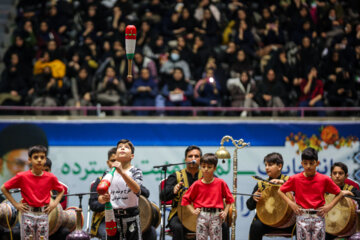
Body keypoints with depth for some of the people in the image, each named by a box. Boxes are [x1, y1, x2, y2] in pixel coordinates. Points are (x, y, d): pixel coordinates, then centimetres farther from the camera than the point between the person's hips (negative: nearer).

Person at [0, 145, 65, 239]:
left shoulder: (51, 178, -1)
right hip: (28, 215, -2)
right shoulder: (22, 177, -6)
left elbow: (61, 190, 18)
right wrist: (15, 204, -2)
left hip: (43, 214, 2)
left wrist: (55, 203, 2)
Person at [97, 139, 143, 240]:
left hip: (131, 217, -2)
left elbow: (137, 189, -23)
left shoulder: (135, 171, -2)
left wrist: (122, 172, -34)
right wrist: (103, 199, -20)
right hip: (112, 217, 2)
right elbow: (100, 198, 5)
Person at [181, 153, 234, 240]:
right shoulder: (197, 185, 2)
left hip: (216, 216, 0)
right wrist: (193, 210, -1)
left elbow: (229, 199, 11)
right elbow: (186, 199, 10)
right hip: (202, 216, 0)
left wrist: (225, 212, 0)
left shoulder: (221, 183, 2)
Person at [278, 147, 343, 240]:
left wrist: (329, 206, -2)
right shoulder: (295, 179, 0)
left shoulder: (325, 179, -1)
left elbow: (339, 194, 10)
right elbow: (280, 191, 11)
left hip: (318, 216, 0)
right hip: (302, 217, 0)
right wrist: (290, 203, -2)